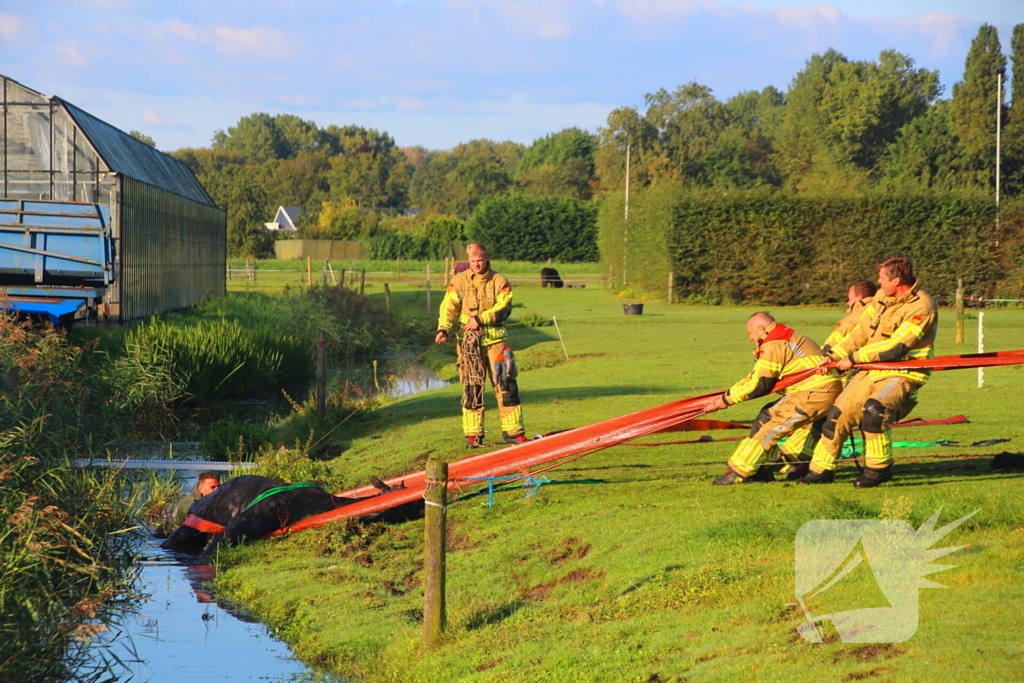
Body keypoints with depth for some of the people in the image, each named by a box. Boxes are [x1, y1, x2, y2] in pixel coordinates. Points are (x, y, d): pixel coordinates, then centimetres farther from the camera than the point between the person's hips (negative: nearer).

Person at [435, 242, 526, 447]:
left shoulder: (499, 281, 5)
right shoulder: (459, 281, 6)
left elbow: (503, 308, -6)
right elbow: (449, 307, -1)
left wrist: (480, 319, -17)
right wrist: (443, 329, -17)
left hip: (495, 339, 0)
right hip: (469, 342, 0)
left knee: (506, 384, -2)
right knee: (471, 388, 0)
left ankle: (513, 432, 4)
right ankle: (473, 435, 6)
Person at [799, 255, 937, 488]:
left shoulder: (921, 307, -17)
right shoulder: (881, 298, 7)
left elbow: (895, 347, -21)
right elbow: (862, 331, 16)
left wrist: (853, 358, -15)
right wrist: (834, 354, 4)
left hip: (902, 374, -8)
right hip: (872, 370, 8)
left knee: (873, 409, -32)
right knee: (839, 414, 3)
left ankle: (879, 468, -16)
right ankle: (822, 469, 18)